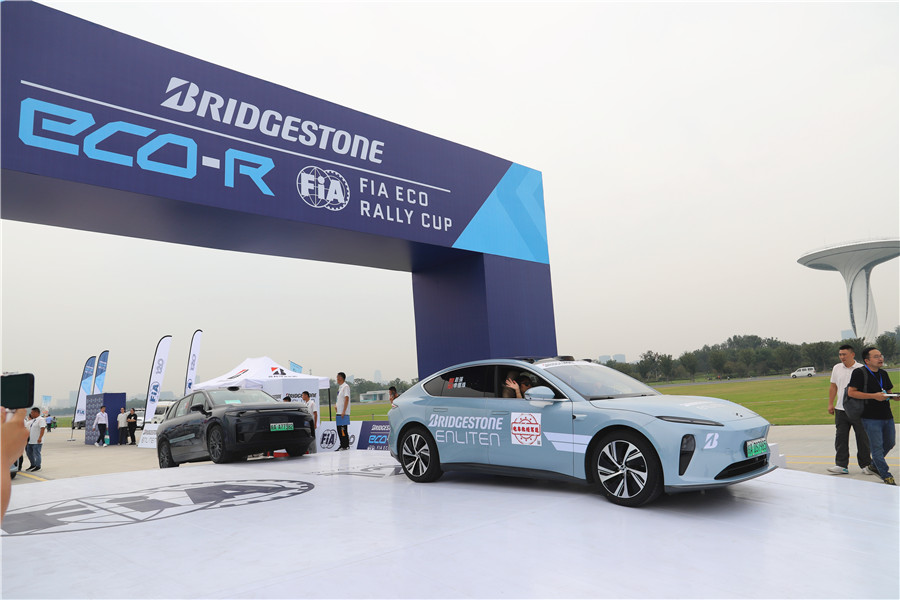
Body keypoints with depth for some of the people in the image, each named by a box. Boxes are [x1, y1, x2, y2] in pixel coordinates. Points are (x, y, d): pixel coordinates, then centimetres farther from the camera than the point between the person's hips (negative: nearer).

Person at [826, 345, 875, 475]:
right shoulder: (836, 368, 8)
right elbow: (833, 387, 14)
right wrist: (830, 404, 10)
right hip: (841, 409, 4)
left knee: (862, 438, 5)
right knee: (840, 438, 4)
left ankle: (865, 465, 19)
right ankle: (841, 465, 10)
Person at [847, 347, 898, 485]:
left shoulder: (884, 374, 12)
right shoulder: (859, 373, -11)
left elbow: (888, 392, 22)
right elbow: (851, 392, -16)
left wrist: (895, 396, 0)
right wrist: (874, 396, -20)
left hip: (887, 416, 8)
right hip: (871, 418, -7)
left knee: (890, 444, 18)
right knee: (877, 447, -4)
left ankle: (874, 465, 38)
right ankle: (886, 476, 5)